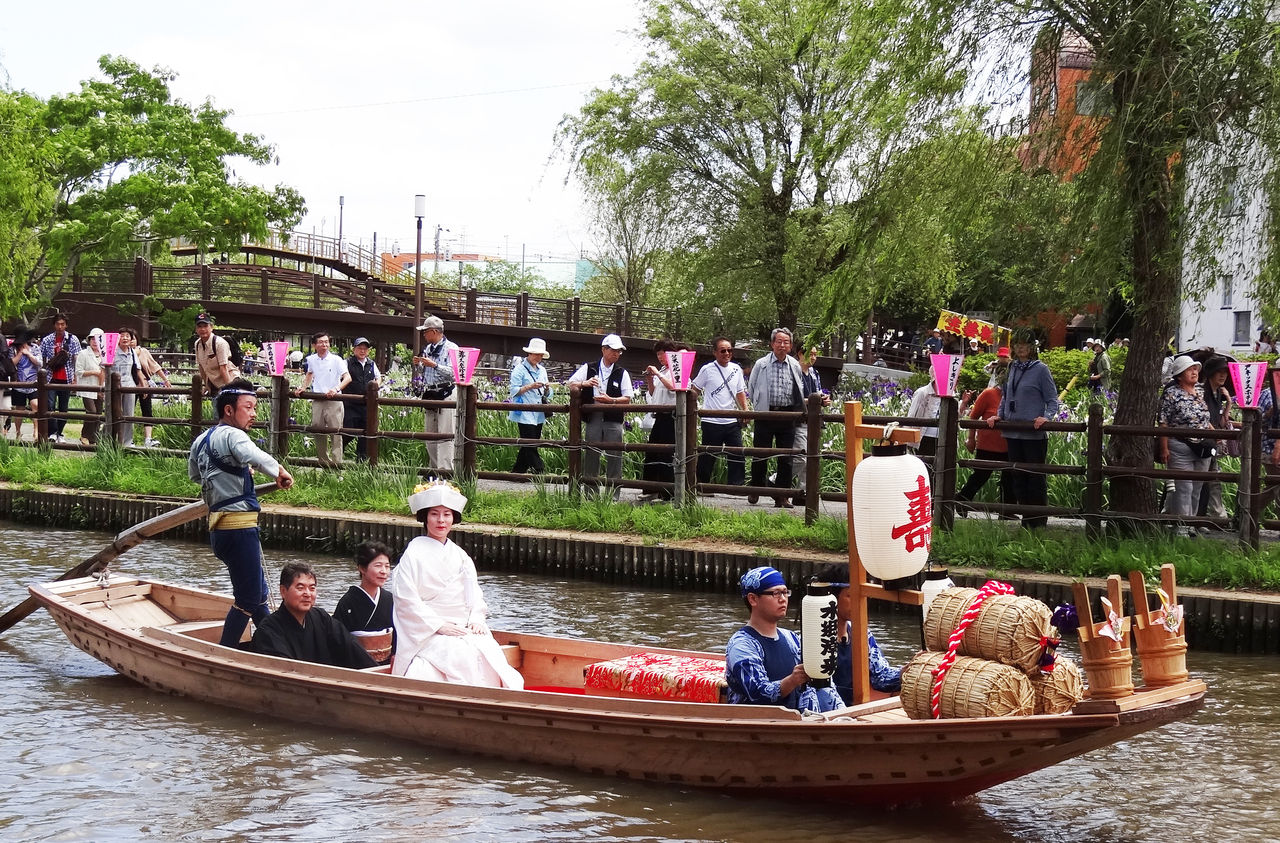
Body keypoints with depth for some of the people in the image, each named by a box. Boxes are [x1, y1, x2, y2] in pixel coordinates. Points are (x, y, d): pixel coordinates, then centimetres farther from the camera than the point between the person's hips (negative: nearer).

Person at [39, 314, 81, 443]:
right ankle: (52, 433, -11)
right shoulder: (46, 340, 5)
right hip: (51, 378, 0)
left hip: (66, 379, 0)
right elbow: (41, 360, 11)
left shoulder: (73, 340, 3)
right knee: (50, 405, -14)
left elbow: (76, 360, 2)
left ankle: (59, 433, 16)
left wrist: (75, 378, -4)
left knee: (63, 408, 6)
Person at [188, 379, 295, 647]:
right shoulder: (231, 435, -13)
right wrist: (280, 471, -21)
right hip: (238, 526, -10)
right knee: (248, 600, -3)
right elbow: (254, 456, -35)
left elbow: (194, 474, 34)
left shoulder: (201, 440, 16)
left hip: (219, 528, 10)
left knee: (258, 594, 19)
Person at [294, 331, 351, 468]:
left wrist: (336, 389, -25)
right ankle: (323, 462, 17)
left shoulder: (336, 359, -5)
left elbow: (348, 377, -11)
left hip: (333, 400, -4)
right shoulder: (311, 360, 8)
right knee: (318, 431, 7)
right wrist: (303, 387, 14)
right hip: (317, 400, 4)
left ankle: (337, 462, -8)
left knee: (335, 431, -7)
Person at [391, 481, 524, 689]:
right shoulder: (414, 554, 0)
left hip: (464, 628, 5)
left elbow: (474, 594, 19)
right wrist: (439, 625, -14)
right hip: (427, 631, -5)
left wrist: (476, 620, -1)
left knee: (490, 651, -22)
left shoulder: (460, 556, 19)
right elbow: (406, 598, -8)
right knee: (461, 653, -31)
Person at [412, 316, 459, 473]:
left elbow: (454, 372, -17)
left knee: (445, 436, -13)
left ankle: (446, 470, -17)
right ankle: (434, 469, 15)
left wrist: (434, 365, -19)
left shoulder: (451, 348, -6)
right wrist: (418, 365, 6)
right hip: (428, 396, 8)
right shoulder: (427, 349, 18)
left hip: (446, 396, -8)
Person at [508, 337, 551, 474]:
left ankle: (518, 471, 16)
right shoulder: (519, 369, -2)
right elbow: (513, 391, -9)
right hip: (525, 414, -7)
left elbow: (546, 395, 21)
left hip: (538, 415, 7)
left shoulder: (542, 370, 18)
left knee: (528, 446, 7)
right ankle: (539, 471, -14)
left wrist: (547, 388, -1)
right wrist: (530, 387, -19)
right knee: (530, 446, -11)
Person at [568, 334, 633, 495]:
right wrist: (584, 383, -11)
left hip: (613, 420, -1)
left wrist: (610, 400, -13)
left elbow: (627, 399, 3)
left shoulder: (622, 373, 6)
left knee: (615, 455, -4)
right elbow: (571, 386, 9)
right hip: (593, 419, 1)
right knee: (591, 454, 3)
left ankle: (613, 494, 0)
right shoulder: (588, 368, 8)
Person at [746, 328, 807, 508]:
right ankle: (755, 491, 18)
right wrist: (759, 407, 8)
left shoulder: (795, 366, 8)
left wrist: (796, 411, 11)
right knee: (761, 454, 2)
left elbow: (800, 391, 18)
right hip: (765, 414, -2)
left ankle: (782, 496, 8)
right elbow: (751, 389, 11)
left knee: (786, 458, 2)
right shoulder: (761, 365, 2)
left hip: (787, 416, 2)